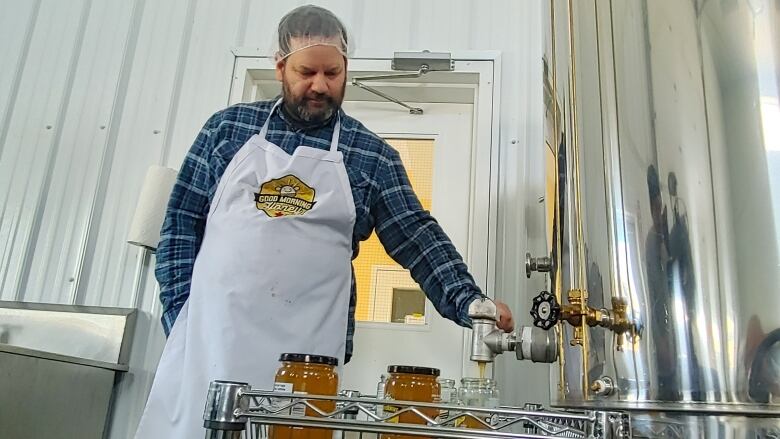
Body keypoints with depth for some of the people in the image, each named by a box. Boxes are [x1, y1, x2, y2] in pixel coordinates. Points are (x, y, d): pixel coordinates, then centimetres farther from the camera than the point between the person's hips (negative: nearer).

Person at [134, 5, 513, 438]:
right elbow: (182, 219, 8)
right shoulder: (228, 126, 7)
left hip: (305, 350, -1)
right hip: (207, 330, 2)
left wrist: (468, 302, -12)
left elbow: (417, 237, 1)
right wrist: (179, 306, 1)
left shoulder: (372, 154, 4)